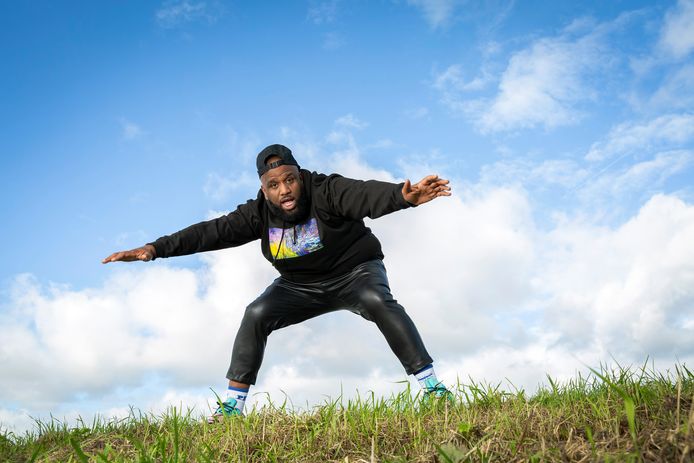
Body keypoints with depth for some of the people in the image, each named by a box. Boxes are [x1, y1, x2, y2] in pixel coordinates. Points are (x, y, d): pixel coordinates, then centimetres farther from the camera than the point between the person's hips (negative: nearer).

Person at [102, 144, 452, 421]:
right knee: (256, 314, -18)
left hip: (354, 271, -3)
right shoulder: (260, 213, -15)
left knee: (378, 302, -33)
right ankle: (233, 405, -8)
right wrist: (156, 249, -28)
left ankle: (431, 386, -24)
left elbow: (367, 195, -46)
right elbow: (213, 231, -20)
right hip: (301, 286, 4)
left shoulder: (327, 191, -28)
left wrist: (403, 195, -68)